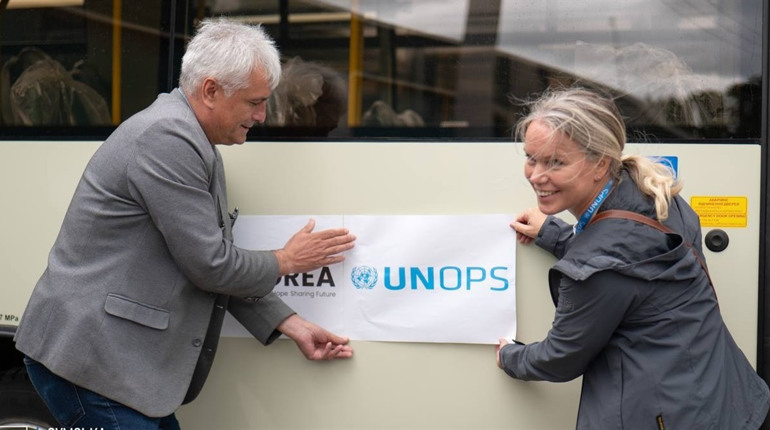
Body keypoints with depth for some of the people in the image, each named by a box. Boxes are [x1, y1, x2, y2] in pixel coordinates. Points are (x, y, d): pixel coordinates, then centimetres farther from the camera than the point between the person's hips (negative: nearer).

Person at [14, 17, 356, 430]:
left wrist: (291, 325, 8)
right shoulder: (167, 137, -18)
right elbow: (210, 266, -18)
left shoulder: (190, 142, 13)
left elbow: (219, 266, 14)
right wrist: (286, 261, -1)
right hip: (88, 356, -10)